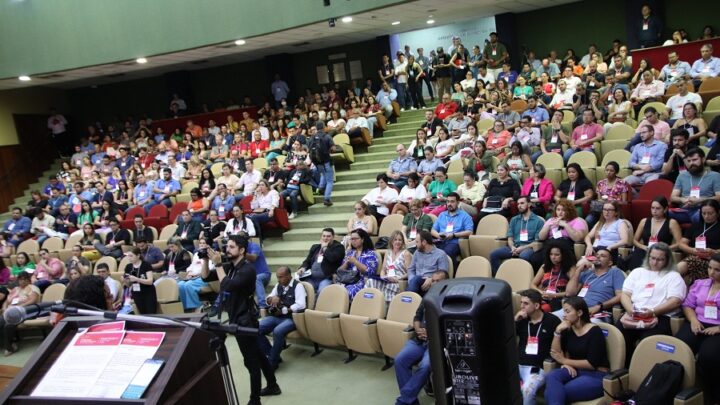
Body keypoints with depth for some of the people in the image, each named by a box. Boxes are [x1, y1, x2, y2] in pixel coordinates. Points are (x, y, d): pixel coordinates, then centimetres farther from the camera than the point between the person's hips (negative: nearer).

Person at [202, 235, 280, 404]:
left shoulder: (247, 269, -19)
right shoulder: (229, 266, 5)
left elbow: (227, 286, -30)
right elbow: (206, 277, 6)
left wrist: (218, 264, -24)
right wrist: (206, 259, -8)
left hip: (245, 319, -9)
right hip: (238, 318, 9)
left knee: (251, 361, 0)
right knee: (257, 355, 20)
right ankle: (272, 386, 35)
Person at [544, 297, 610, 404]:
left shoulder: (595, 331, -9)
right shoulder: (568, 330, 9)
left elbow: (592, 364, -15)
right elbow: (555, 354, 2)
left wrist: (565, 361, -9)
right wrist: (558, 331, -9)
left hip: (596, 375, -6)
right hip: (575, 371, 6)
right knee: (551, 376, -30)